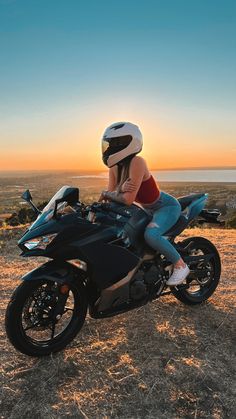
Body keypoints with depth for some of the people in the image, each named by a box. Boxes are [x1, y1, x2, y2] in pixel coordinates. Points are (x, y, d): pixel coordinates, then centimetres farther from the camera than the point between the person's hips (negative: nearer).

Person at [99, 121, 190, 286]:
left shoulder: (137, 162, -28)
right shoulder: (115, 167, -5)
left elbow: (128, 199, -32)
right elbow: (111, 196, -10)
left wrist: (106, 193, -16)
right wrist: (121, 190, -31)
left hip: (167, 206, -9)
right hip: (149, 209, 9)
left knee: (150, 234, -34)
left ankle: (180, 265, -10)